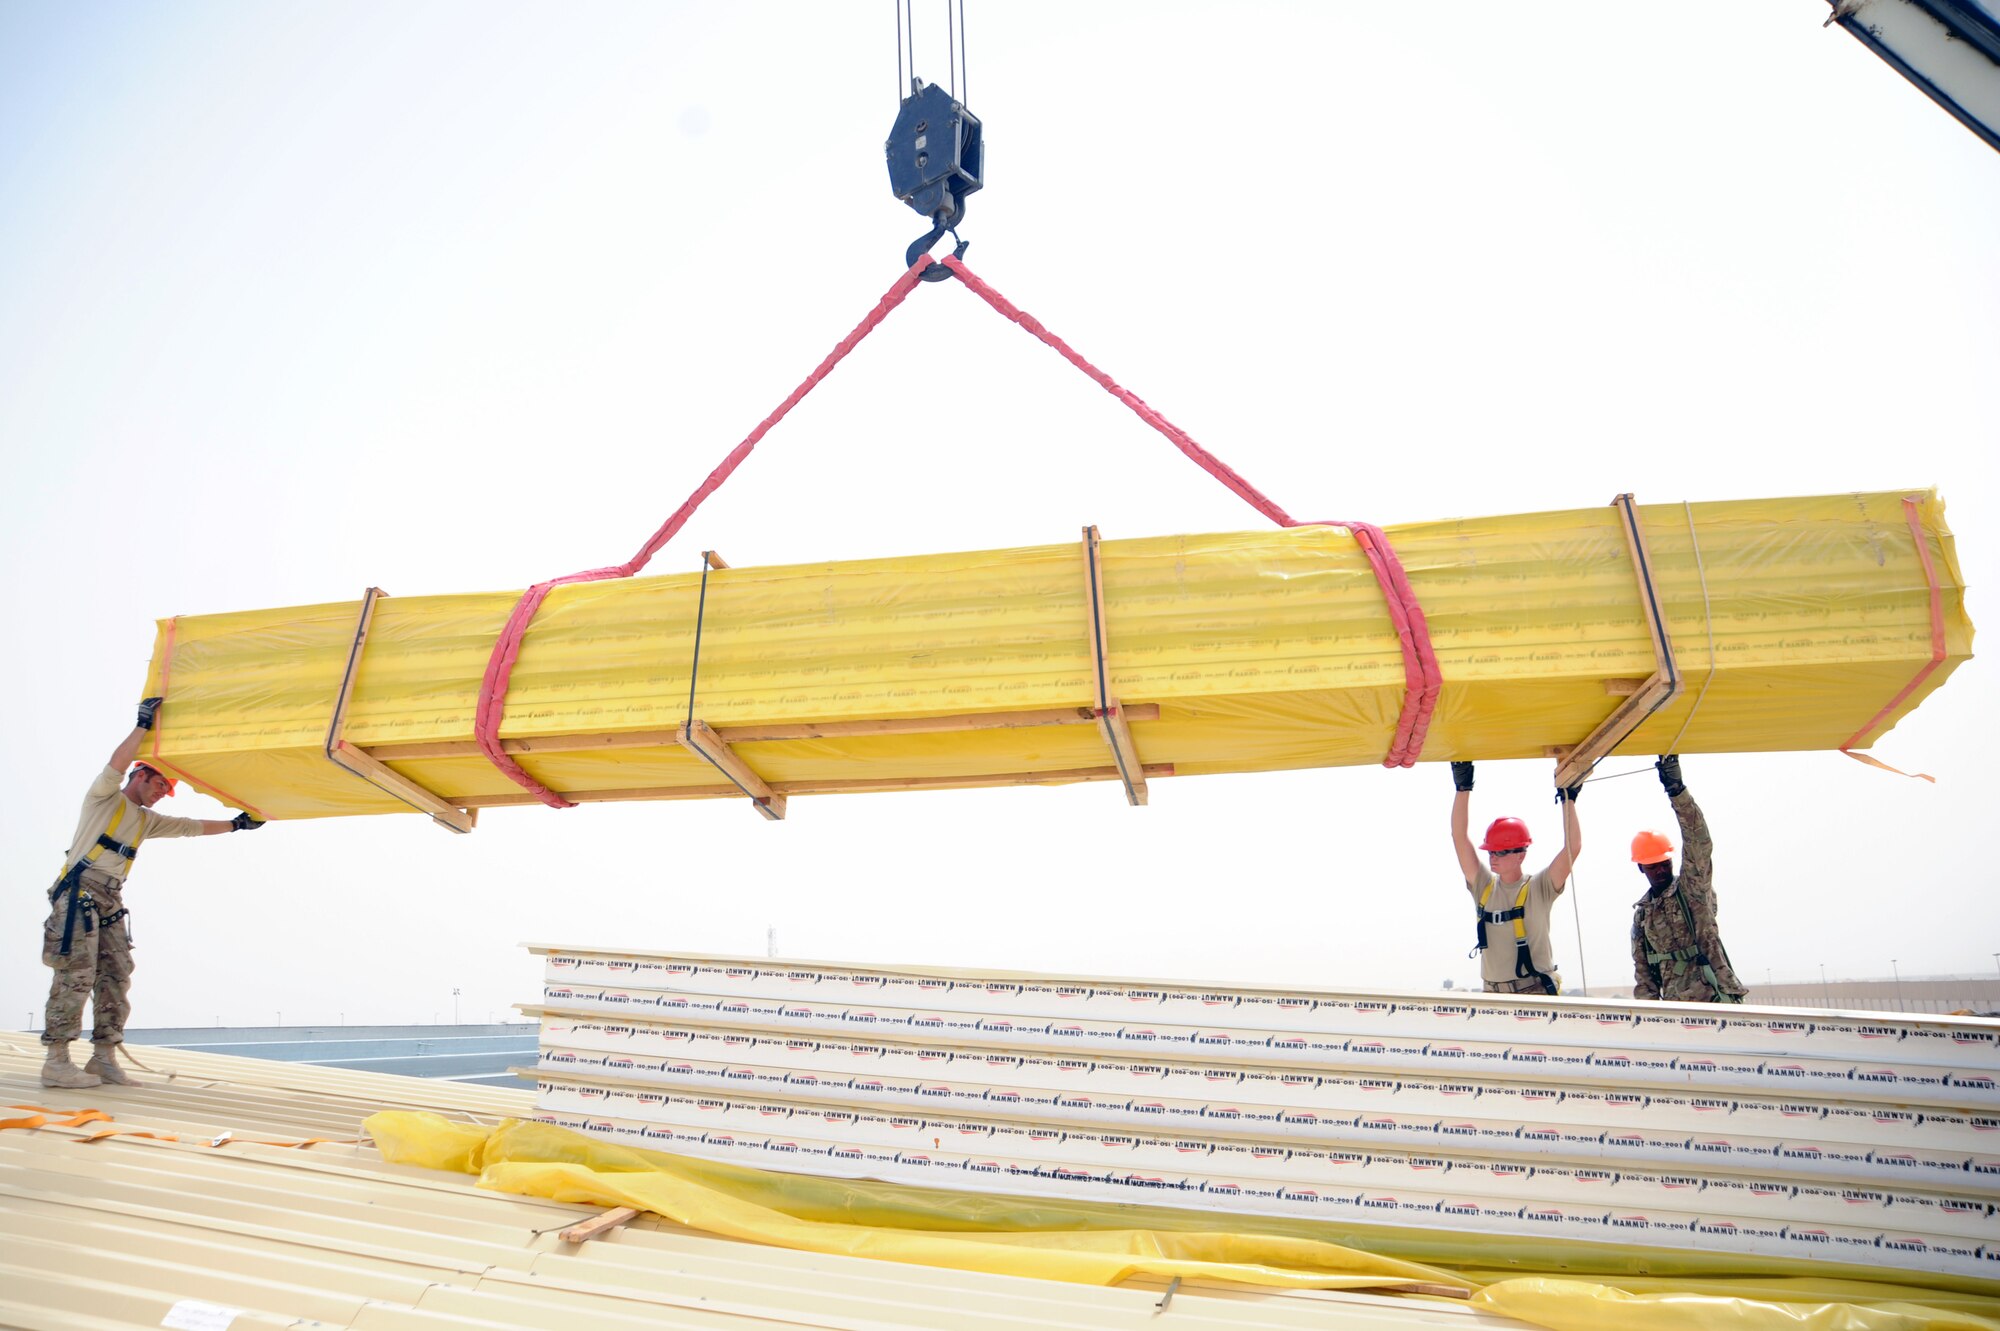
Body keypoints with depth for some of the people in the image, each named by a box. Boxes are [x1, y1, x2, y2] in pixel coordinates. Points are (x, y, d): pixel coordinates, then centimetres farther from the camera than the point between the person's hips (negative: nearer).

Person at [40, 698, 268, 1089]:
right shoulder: (105, 797, 4)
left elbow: (194, 827, 27)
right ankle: (56, 1061, -12)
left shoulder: (147, 821, 24)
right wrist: (144, 724, -17)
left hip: (111, 902, 8)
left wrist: (236, 824, 23)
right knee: (76, 975, -13)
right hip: (79, 894, -8)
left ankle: (104, 1057, 4)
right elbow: (117, 762, -14)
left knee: (116, 976, 2)